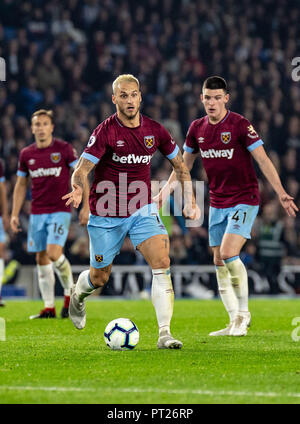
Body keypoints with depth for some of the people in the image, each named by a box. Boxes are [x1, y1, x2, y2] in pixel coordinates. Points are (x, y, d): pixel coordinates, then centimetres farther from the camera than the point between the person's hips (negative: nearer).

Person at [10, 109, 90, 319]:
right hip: (37, 213, 5)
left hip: (60, 211, -5)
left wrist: (86, 207, -8)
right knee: (41, 259, 4)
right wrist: (15, 214, 10)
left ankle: (70, 292, 5)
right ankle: (49, 308, 10)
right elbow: (21, 185, 16)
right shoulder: (26, 154, 7)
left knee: (54, 253, -19)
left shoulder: (64, 149, -5)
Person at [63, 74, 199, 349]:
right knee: (99, 278, 11)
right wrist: (78, 189, -42)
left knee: (162, 264, -19)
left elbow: (179, 164, 15)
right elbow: (81, 170, -19)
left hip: (142, 211, 2)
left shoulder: (154, 130, -1)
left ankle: (165, 334, -19)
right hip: (106, 215, -2)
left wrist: (190, 201, 9)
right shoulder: (105, 132, -13)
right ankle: (77, 295, 48)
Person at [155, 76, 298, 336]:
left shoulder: (240, 125, -12)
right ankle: (235, 322, 13)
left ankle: (243, 313, -5)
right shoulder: (197, 128, 5)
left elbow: (263, 160, -14)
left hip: (244, 200, -6)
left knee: (228, 253, -20)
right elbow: (185, 163, 19)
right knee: (219, 262, 5)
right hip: (217, 204, 6)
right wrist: (166, 190, 12)